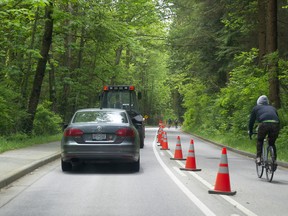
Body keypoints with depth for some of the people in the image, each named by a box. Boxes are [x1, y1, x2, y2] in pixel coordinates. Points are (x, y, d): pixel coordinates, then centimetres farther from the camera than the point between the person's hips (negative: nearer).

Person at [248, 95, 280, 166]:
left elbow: (251, 120, 29)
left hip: (264, 124, -2)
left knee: (259, 141, 23)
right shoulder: (272, 108, 36)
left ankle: (258, 158, 11)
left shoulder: (256, 108, 28)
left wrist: (250, 131, 41)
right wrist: (277, 132, 49)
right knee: (272, 143, 22)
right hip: (275, 124, 3)